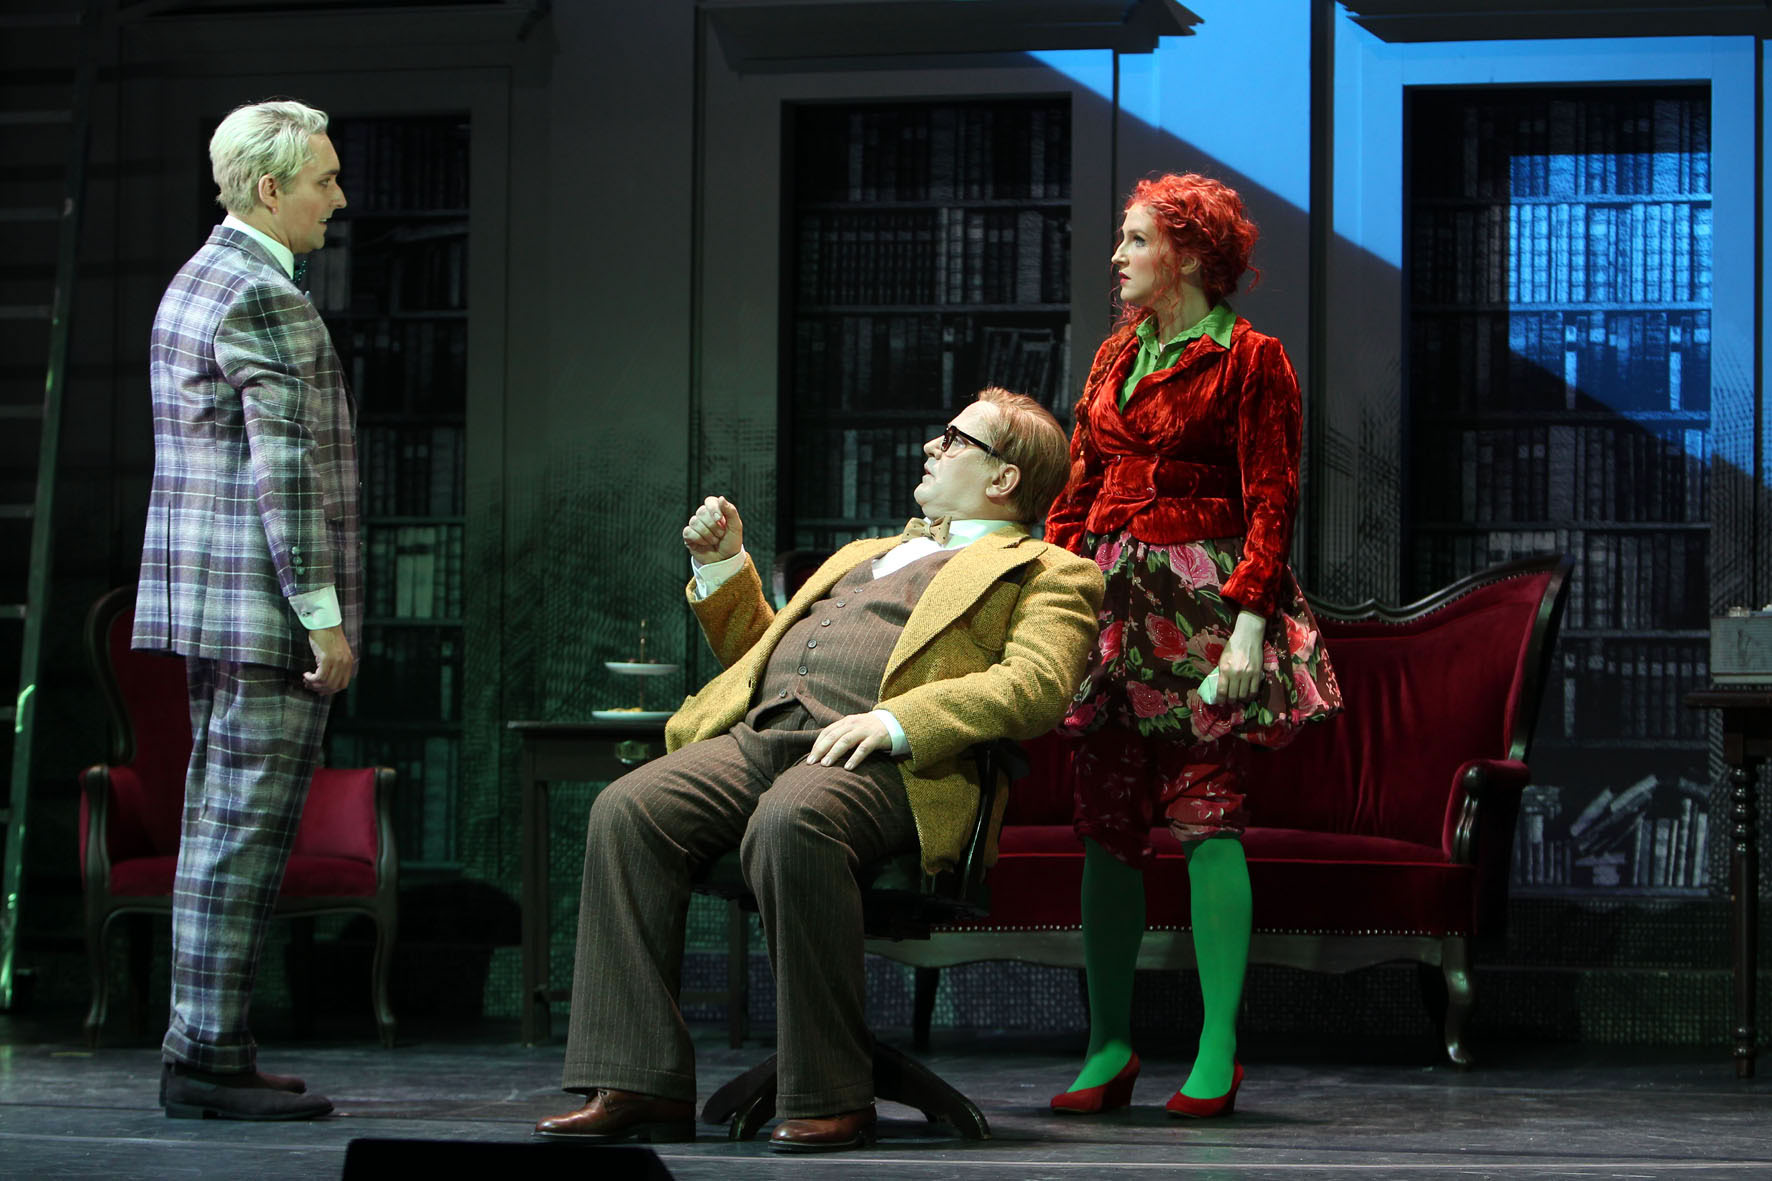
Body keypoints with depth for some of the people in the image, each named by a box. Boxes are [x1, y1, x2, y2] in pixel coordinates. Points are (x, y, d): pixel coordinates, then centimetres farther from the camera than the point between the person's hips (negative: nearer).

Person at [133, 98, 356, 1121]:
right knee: (248, 826, -8)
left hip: (204, 600, 10)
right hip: (266, 607, -10)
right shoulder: (266, 300, -14)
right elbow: (286, 469, -20)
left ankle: (204, 1046, 16)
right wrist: (323, 613, -19)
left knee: (219, 822, 12)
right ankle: (211, 1056, -7)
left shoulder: (194, 285, 18)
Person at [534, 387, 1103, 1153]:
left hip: (875, 757, -7)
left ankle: (831, 1097, -30)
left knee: (789, 824, -39)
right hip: (756, 735, 7)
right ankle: (639, 1085, -25)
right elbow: (761, 652, 42)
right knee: (625, 812, -22)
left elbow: (1037, 685, -6)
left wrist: (895, 719, -19)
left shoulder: (1046, 574, 14)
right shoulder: (869, 555, 38)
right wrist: (722, 568, 25)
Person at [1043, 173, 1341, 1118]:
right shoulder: (1117, 355, 18)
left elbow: (1270, 504, -7)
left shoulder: (1250, 362, -2)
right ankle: (1109, 1047, 7)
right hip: (1108, 596, 6)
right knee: (1107, 825, 2)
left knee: (1206, 812, -10)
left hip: (1202, 598, -6)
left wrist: (1248, 623, -16)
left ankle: (1219, 1051, -7)